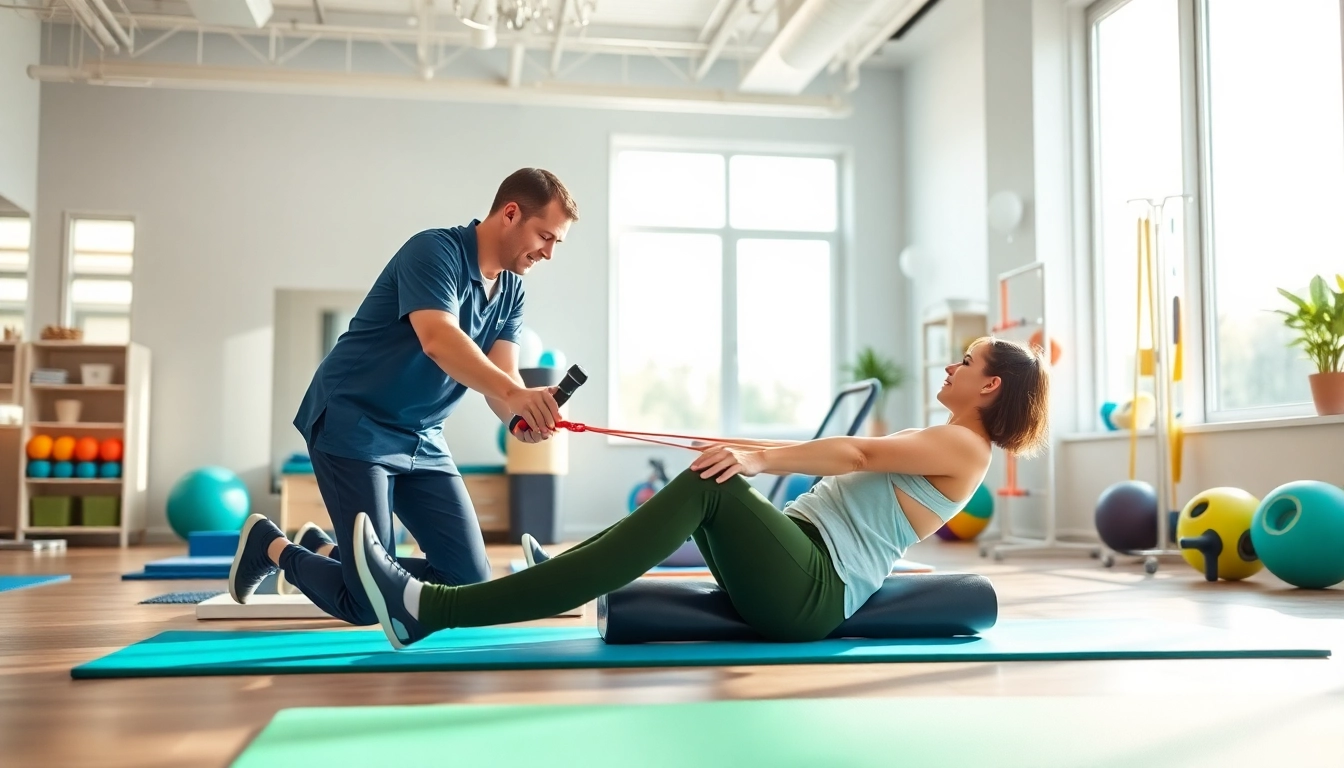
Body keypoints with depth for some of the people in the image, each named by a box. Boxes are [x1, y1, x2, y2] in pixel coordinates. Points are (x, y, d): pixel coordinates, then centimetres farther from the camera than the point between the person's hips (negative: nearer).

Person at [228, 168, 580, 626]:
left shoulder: (512, 292, 5)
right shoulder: (434, 250, -18)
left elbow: (501, 376, -8)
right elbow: (438, 340, -35)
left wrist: (524, 417, -30)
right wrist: (514, 394, -50)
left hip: (421, 440, 8)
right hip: (352, 426, -8)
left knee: (470, 579, 1)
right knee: (367, 603, -11)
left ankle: (327, 551, 22)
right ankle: (271, 546, 18)